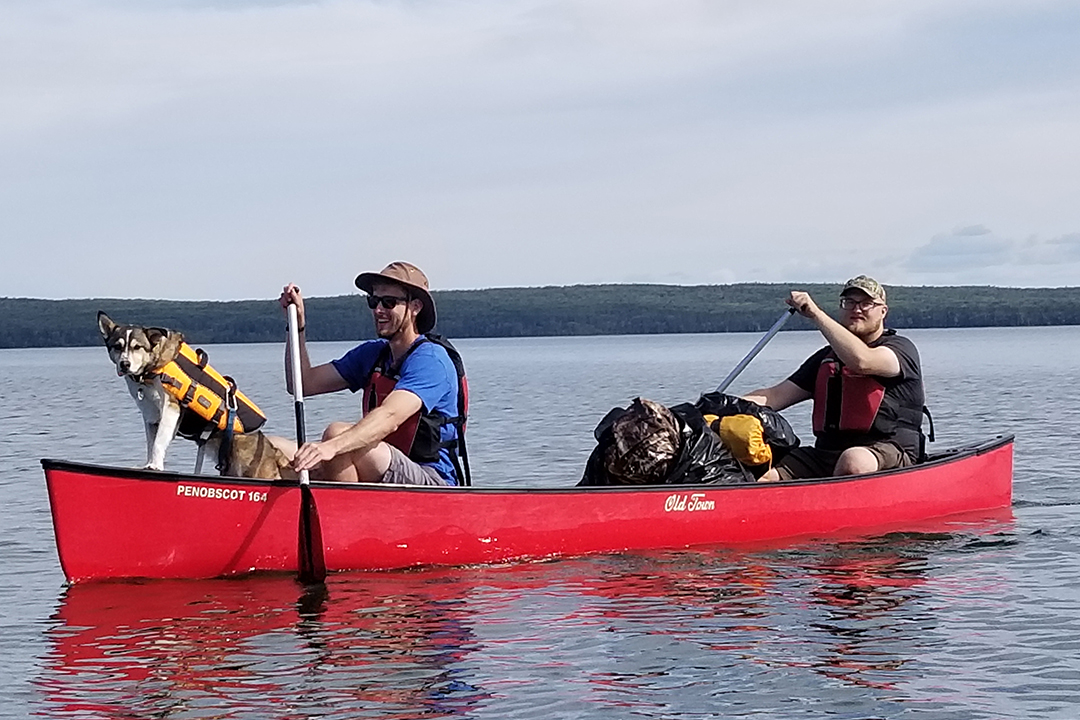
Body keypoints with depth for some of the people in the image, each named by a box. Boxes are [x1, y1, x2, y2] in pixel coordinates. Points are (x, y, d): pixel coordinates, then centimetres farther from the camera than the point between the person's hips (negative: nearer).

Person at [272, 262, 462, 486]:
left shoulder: (430, 360, -11)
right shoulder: (372, 354, 15)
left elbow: (389, 417, -29)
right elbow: (304, 383, 13)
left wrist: (332, 446, -44)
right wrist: (297, 326, 0)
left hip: (432, 483, -8)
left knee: (337, 433, -33)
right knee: (271, 449, -10)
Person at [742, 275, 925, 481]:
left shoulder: (902, 349, 3)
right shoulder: (825, 357, 23)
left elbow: (861, 360, -20)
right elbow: (776, 396, 15)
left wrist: (816, 313, -18)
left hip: (889, 451, -6)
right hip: (827, 452, 6)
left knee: (854, 462, -42)